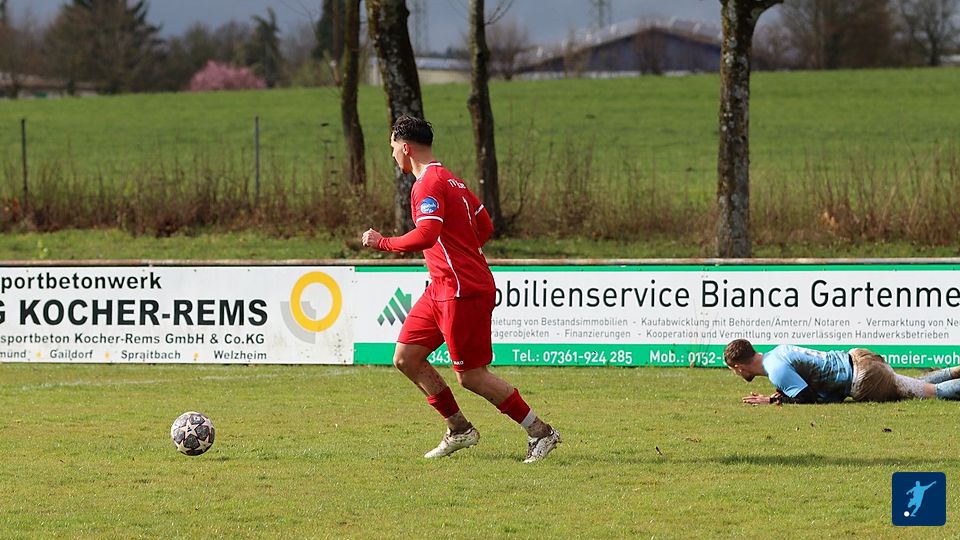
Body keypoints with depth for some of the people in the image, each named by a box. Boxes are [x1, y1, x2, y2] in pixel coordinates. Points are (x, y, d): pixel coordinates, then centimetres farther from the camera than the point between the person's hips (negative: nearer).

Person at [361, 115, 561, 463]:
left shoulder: (428, 184, -15)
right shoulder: (449, 180, 16)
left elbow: (426, 235, -29)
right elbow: (485, 227, 22)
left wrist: (383, 243, -18)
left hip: (463, 291, -10)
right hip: (441, 290, 10)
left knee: (472, 376, -5)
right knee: (406, 358, 9)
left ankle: (540, 433, 3)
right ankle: (459, 430, 16)